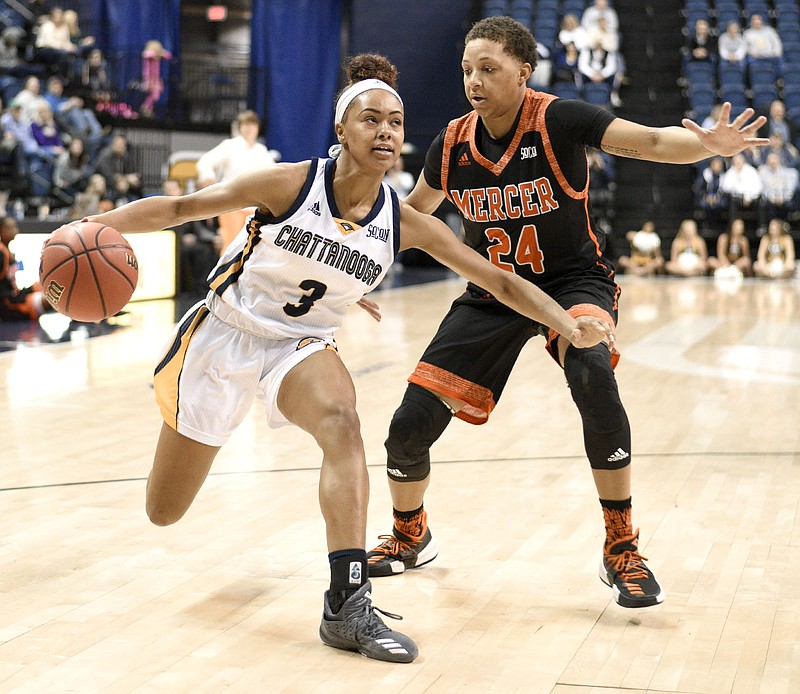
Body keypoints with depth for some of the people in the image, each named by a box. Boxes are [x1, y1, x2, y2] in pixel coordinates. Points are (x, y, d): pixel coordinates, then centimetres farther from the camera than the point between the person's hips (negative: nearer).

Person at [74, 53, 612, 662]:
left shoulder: (406, 224, -11)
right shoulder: (290, 184, -20)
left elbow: (500, 280, -7)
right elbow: (180, 208, -13)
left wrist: (571, 326, -19)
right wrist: (94, 225, -26)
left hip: (300, 347, 2)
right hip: (224, 333, -1)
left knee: (340, 419, -35)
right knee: (163, 513, 9)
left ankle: (348, 604, -35)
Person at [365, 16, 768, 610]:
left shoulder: (558, 120, -18)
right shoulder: (453, 144, -6)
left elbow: (651, 142, -28)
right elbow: (414, 211, 13)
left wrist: (710, 144, -47)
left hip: (572, 281, -4)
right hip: (492, 292, 4)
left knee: (592, 372, -38)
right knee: (410, 427, -4)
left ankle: (622, 550, -21)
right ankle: (410, 536, 31)